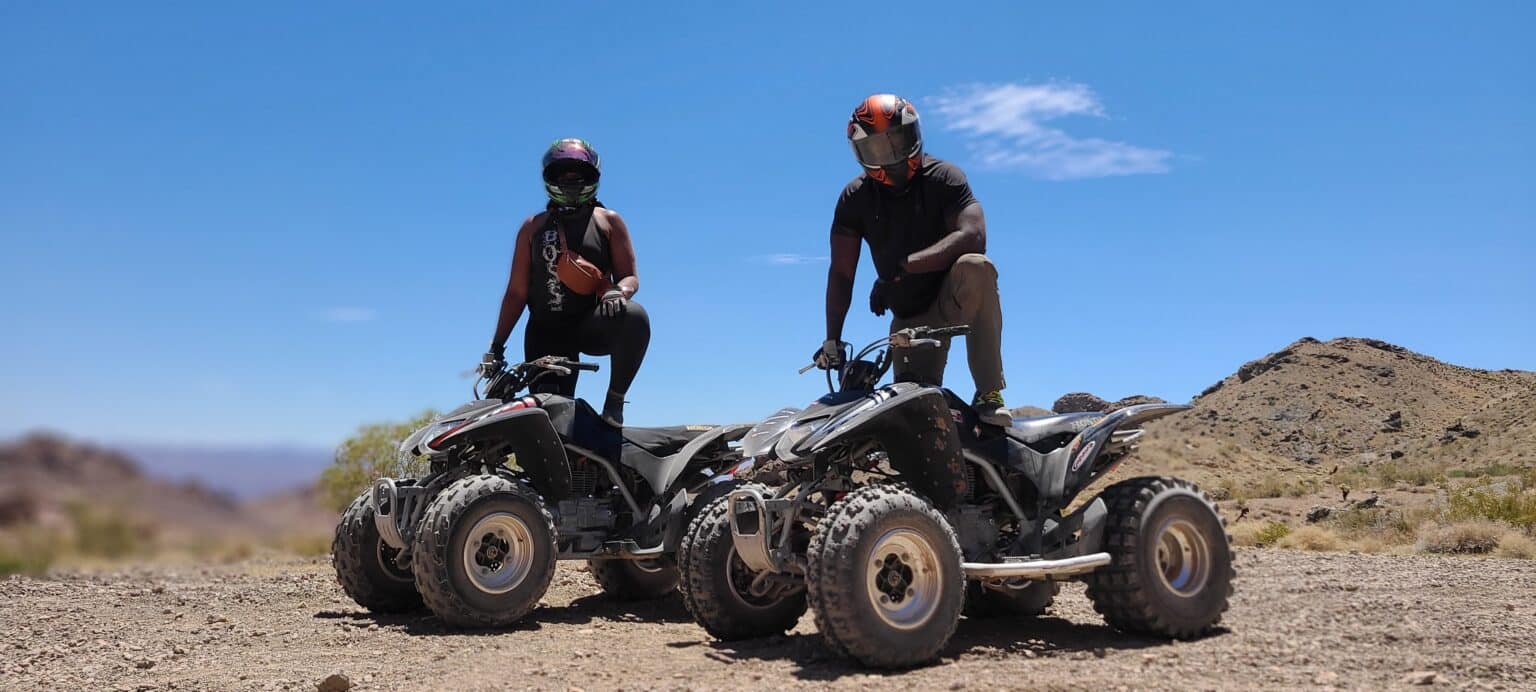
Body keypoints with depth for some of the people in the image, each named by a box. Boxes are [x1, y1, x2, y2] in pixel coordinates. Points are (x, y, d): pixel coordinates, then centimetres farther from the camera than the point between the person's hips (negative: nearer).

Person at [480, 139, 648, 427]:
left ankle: (614, 402, -20)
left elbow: (630, 276, 5)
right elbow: (517, 291, 13)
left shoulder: (608, 221, 11)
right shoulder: (533, 227, 15)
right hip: (547, 332, 2)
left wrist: (618, 291, -21)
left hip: (594, 324, -1)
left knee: (634, 316, -34)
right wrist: (496, 347, 7)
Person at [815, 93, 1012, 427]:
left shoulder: (943, 177, -12)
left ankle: (989, 395, -32)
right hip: (908, 318, 3)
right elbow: (841, 272, -5)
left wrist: (902, 267, -33)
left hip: (953, 299, -2)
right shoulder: (855, 198, -3)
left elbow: (973, 236, -29)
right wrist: (832, 339, -15)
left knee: (976, 267, -37)